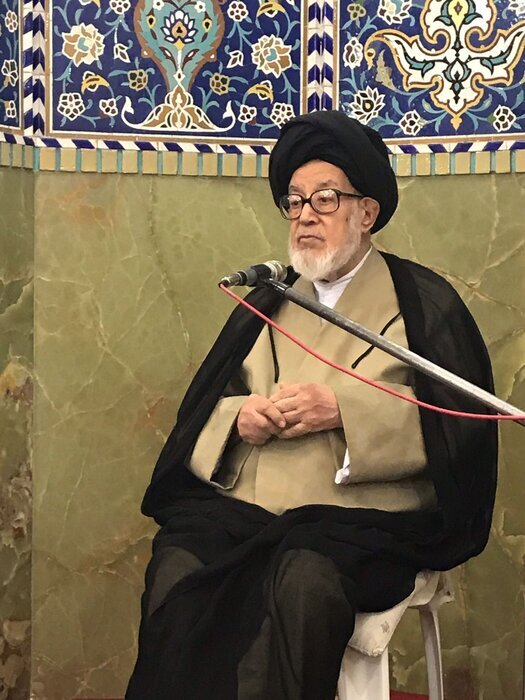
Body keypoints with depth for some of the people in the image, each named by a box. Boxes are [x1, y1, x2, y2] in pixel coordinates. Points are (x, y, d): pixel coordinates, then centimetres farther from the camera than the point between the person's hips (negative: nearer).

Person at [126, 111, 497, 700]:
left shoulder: (424, 303, 9)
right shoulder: (268, 301, 22)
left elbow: (461, 424, -2)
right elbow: (200, 410, 20)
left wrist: (344, 410, -12)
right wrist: (239, 419, -4)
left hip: (359, 517, -3)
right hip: (238, 505, 4)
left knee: (304, 581, -36)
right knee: (176, 573, -27)